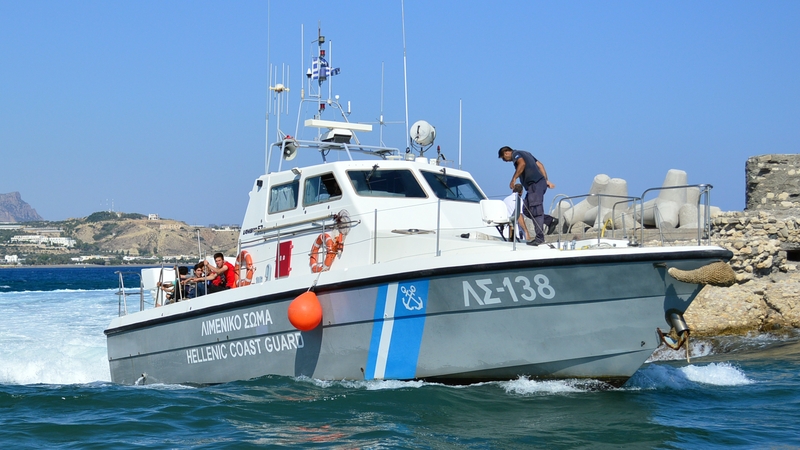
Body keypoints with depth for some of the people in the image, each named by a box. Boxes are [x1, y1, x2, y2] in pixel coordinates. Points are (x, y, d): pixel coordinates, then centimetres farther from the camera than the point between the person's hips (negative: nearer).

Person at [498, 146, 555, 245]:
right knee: (528, 208, 12)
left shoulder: (515, 154, 0)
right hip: (541, 182, 10)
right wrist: (546, 180, 21)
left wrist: (514, 179, -20)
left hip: (534, 184, -10)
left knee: (536, 211, -10)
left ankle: (540, 237, -12)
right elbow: (540, 165, 25)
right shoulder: (525, 153, 28)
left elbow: (522, 163, -22)